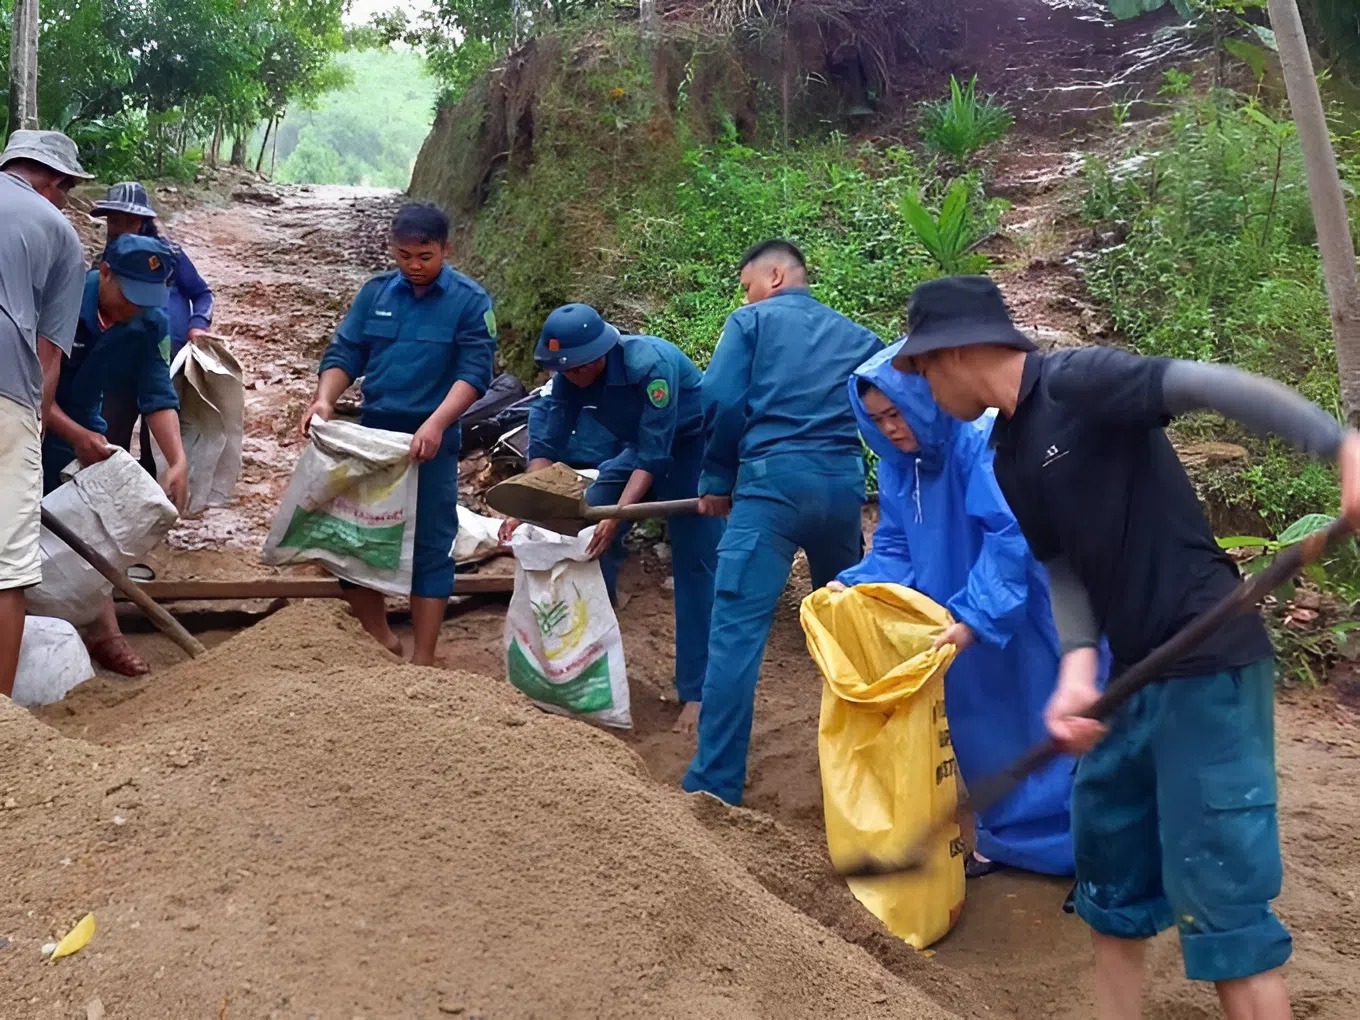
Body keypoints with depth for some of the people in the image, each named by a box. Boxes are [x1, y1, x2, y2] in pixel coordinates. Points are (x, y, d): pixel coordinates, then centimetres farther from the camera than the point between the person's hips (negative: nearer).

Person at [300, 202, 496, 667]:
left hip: (430, 444, -4)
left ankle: (422, 660, 10)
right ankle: (379, 640, 27)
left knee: (430, 548, 2)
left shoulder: (470, 301, -6)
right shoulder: (375, 292, 6)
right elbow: (345, 353, 4)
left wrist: (436, 424, -29)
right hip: (371, 436, 5)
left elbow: (474, 371, -14)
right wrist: (325, 399, -16)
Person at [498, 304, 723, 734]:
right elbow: (546, 440, -15)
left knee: (694, 567, -11)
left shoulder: (651, 364, -34)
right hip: (643, 448, 7)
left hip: (693, 448, -7)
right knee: (586, 531, 0)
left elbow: (653, 455, -35)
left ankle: (696, 692, -7)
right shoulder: (570, 375, -15)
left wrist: (617, 516, -43)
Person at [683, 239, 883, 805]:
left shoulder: (752, 321, 8)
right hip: (843, 485, 5)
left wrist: (717, 479, 7)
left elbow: (722, 401, -3)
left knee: (737, 627, -6)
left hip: (772, 480, -5)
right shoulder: (857, 335, 21)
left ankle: (716, 781, -8)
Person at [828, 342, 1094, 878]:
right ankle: (1006, 839, 33)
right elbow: (896, 549, 4)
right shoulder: (897, 465, 0)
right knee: (981, 732, 16)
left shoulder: (982, 442, -24)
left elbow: (1011, 536, -31)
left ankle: (1073, 847, 19)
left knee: (1038, 729, 3)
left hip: (1029, 622, -7)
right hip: (967, 627, 7)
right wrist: (854, 586, -14)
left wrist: (975, 617, -36)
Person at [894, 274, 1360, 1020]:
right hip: (1135, 671, 9)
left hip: (1209, 662, -9)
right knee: (1108, 863, 18)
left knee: (1215, 889, -5)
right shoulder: (1008, 455, 11)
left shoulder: (1077, 383, -13)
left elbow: (1214, 386, -24)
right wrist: (1078, 666, -11)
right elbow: (1065, 568, 7)